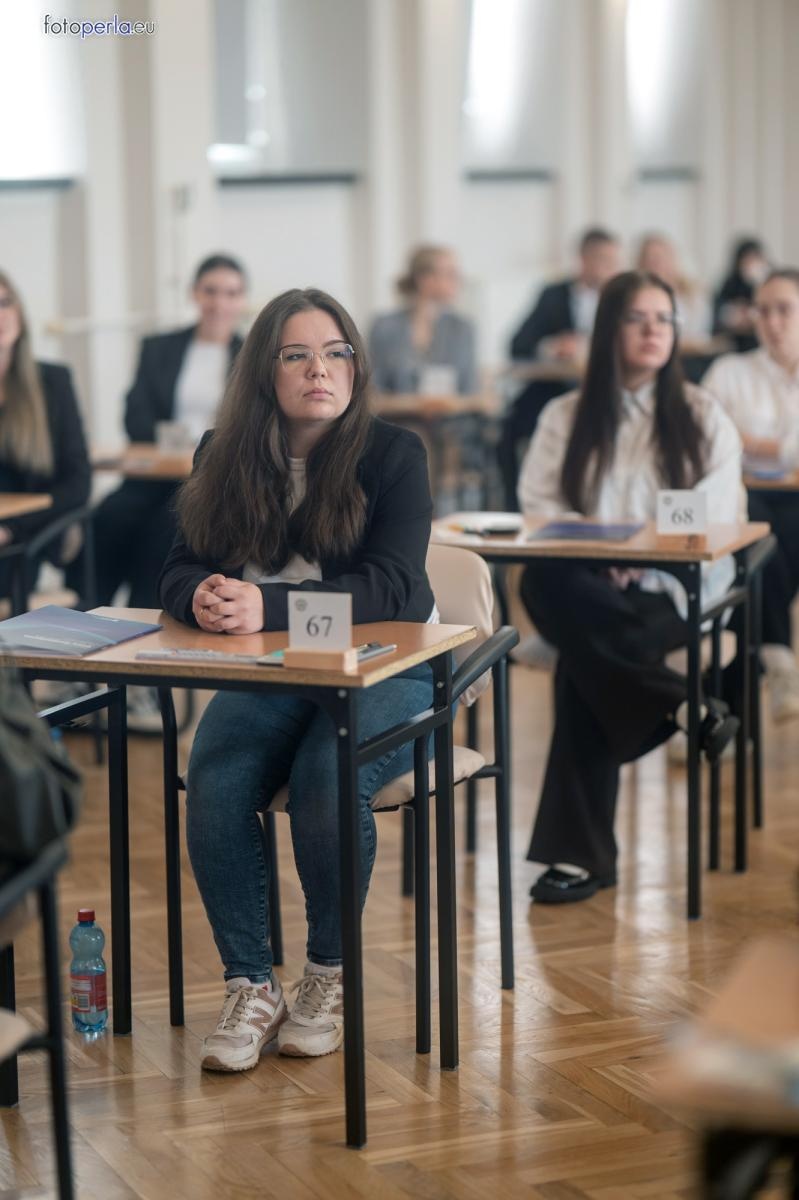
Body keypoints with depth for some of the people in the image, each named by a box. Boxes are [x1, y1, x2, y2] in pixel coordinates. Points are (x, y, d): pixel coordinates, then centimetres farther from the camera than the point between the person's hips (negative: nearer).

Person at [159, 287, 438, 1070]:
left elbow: (389, 585, -18)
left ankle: (328, 976, -8)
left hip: (386, 672, -3)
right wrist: (202, 598, -25)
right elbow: (180, 569, 2)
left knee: (326, 779, -32)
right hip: (267, 679, 3)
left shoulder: (393, 454, -6)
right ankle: (249, 988, -13)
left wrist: (268, 607, -32)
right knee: (213, 784, -26)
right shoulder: (223, 460, 5)